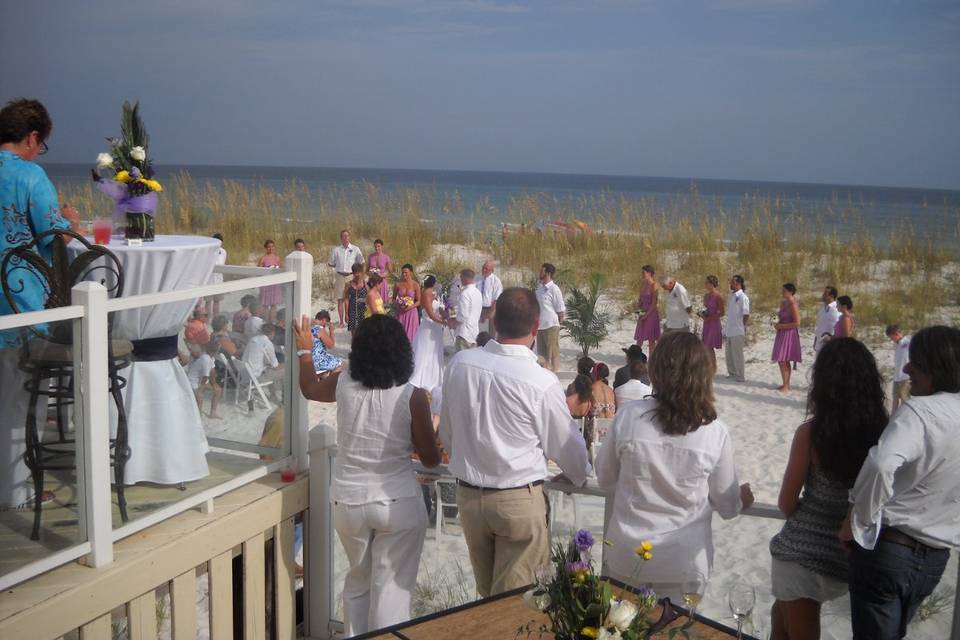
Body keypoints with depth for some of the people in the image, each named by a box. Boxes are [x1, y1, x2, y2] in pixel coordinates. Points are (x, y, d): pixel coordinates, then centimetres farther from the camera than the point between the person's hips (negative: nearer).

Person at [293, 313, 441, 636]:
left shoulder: (343, 384, -7)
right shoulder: (413, 397, -16)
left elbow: (309, 388, 17)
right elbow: (430, 459, -7)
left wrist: (305, 350, 32)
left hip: (348, 501, 4)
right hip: (399, 504, -3)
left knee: (357, 581, 24)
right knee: (392, 587, 8)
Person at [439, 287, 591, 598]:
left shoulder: (459, 364, -8)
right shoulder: (542, 383, -21)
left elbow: (447, 433, 5)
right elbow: (566, 446, -5)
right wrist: (582, 476, 17)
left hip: (467, 495, 4)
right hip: (520, 501, -4)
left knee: (485, 593, 21)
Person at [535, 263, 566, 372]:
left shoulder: (554, 289, -13)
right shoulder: (540, 288, 9)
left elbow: (561, 309, -9)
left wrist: (559, 321, -1)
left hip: (551, 326, -7)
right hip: (540, 326, 7)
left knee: (552, 354, -1)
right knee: (541, 353, 14)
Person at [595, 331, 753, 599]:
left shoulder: (628, 416, -15)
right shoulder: (715, 432, -14)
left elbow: (604, 477, 1)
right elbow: (727, 506, -1)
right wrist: (742, 499, 22)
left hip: (626, 556, 1)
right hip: (684, 561, 0)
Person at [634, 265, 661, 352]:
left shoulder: (653, 285, -12)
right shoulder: (643, 285, 8)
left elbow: (654, 303, -14)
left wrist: (646, 314, -16)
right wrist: (638, 309, -1)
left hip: (651, 313, -6)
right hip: (643, 313, 6)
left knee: (651, 339, 1)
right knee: (640, 337, 7)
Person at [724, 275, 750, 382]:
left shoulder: (742, 297, -12)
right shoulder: (731, 296, 13)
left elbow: (746, 315, -12)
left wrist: (743, 328, -13)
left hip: (738, 331, -8)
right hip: (729, 331, 8)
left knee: (737, 354, -1)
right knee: (728, 354, 15)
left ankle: (740, 376, 9)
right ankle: (732, 373, 28)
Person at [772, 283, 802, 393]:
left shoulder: (793, 305, -16)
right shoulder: (783, 303, 11)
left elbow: (797, 323, -19)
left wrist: (782, 326, -17)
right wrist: (778, 324, 4)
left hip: (789, 334, -9)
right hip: (782, 334, 9)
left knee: (782, 361, -8)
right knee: (785, 362, 13)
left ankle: (786, 386, -3)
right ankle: (786, 385, 20)